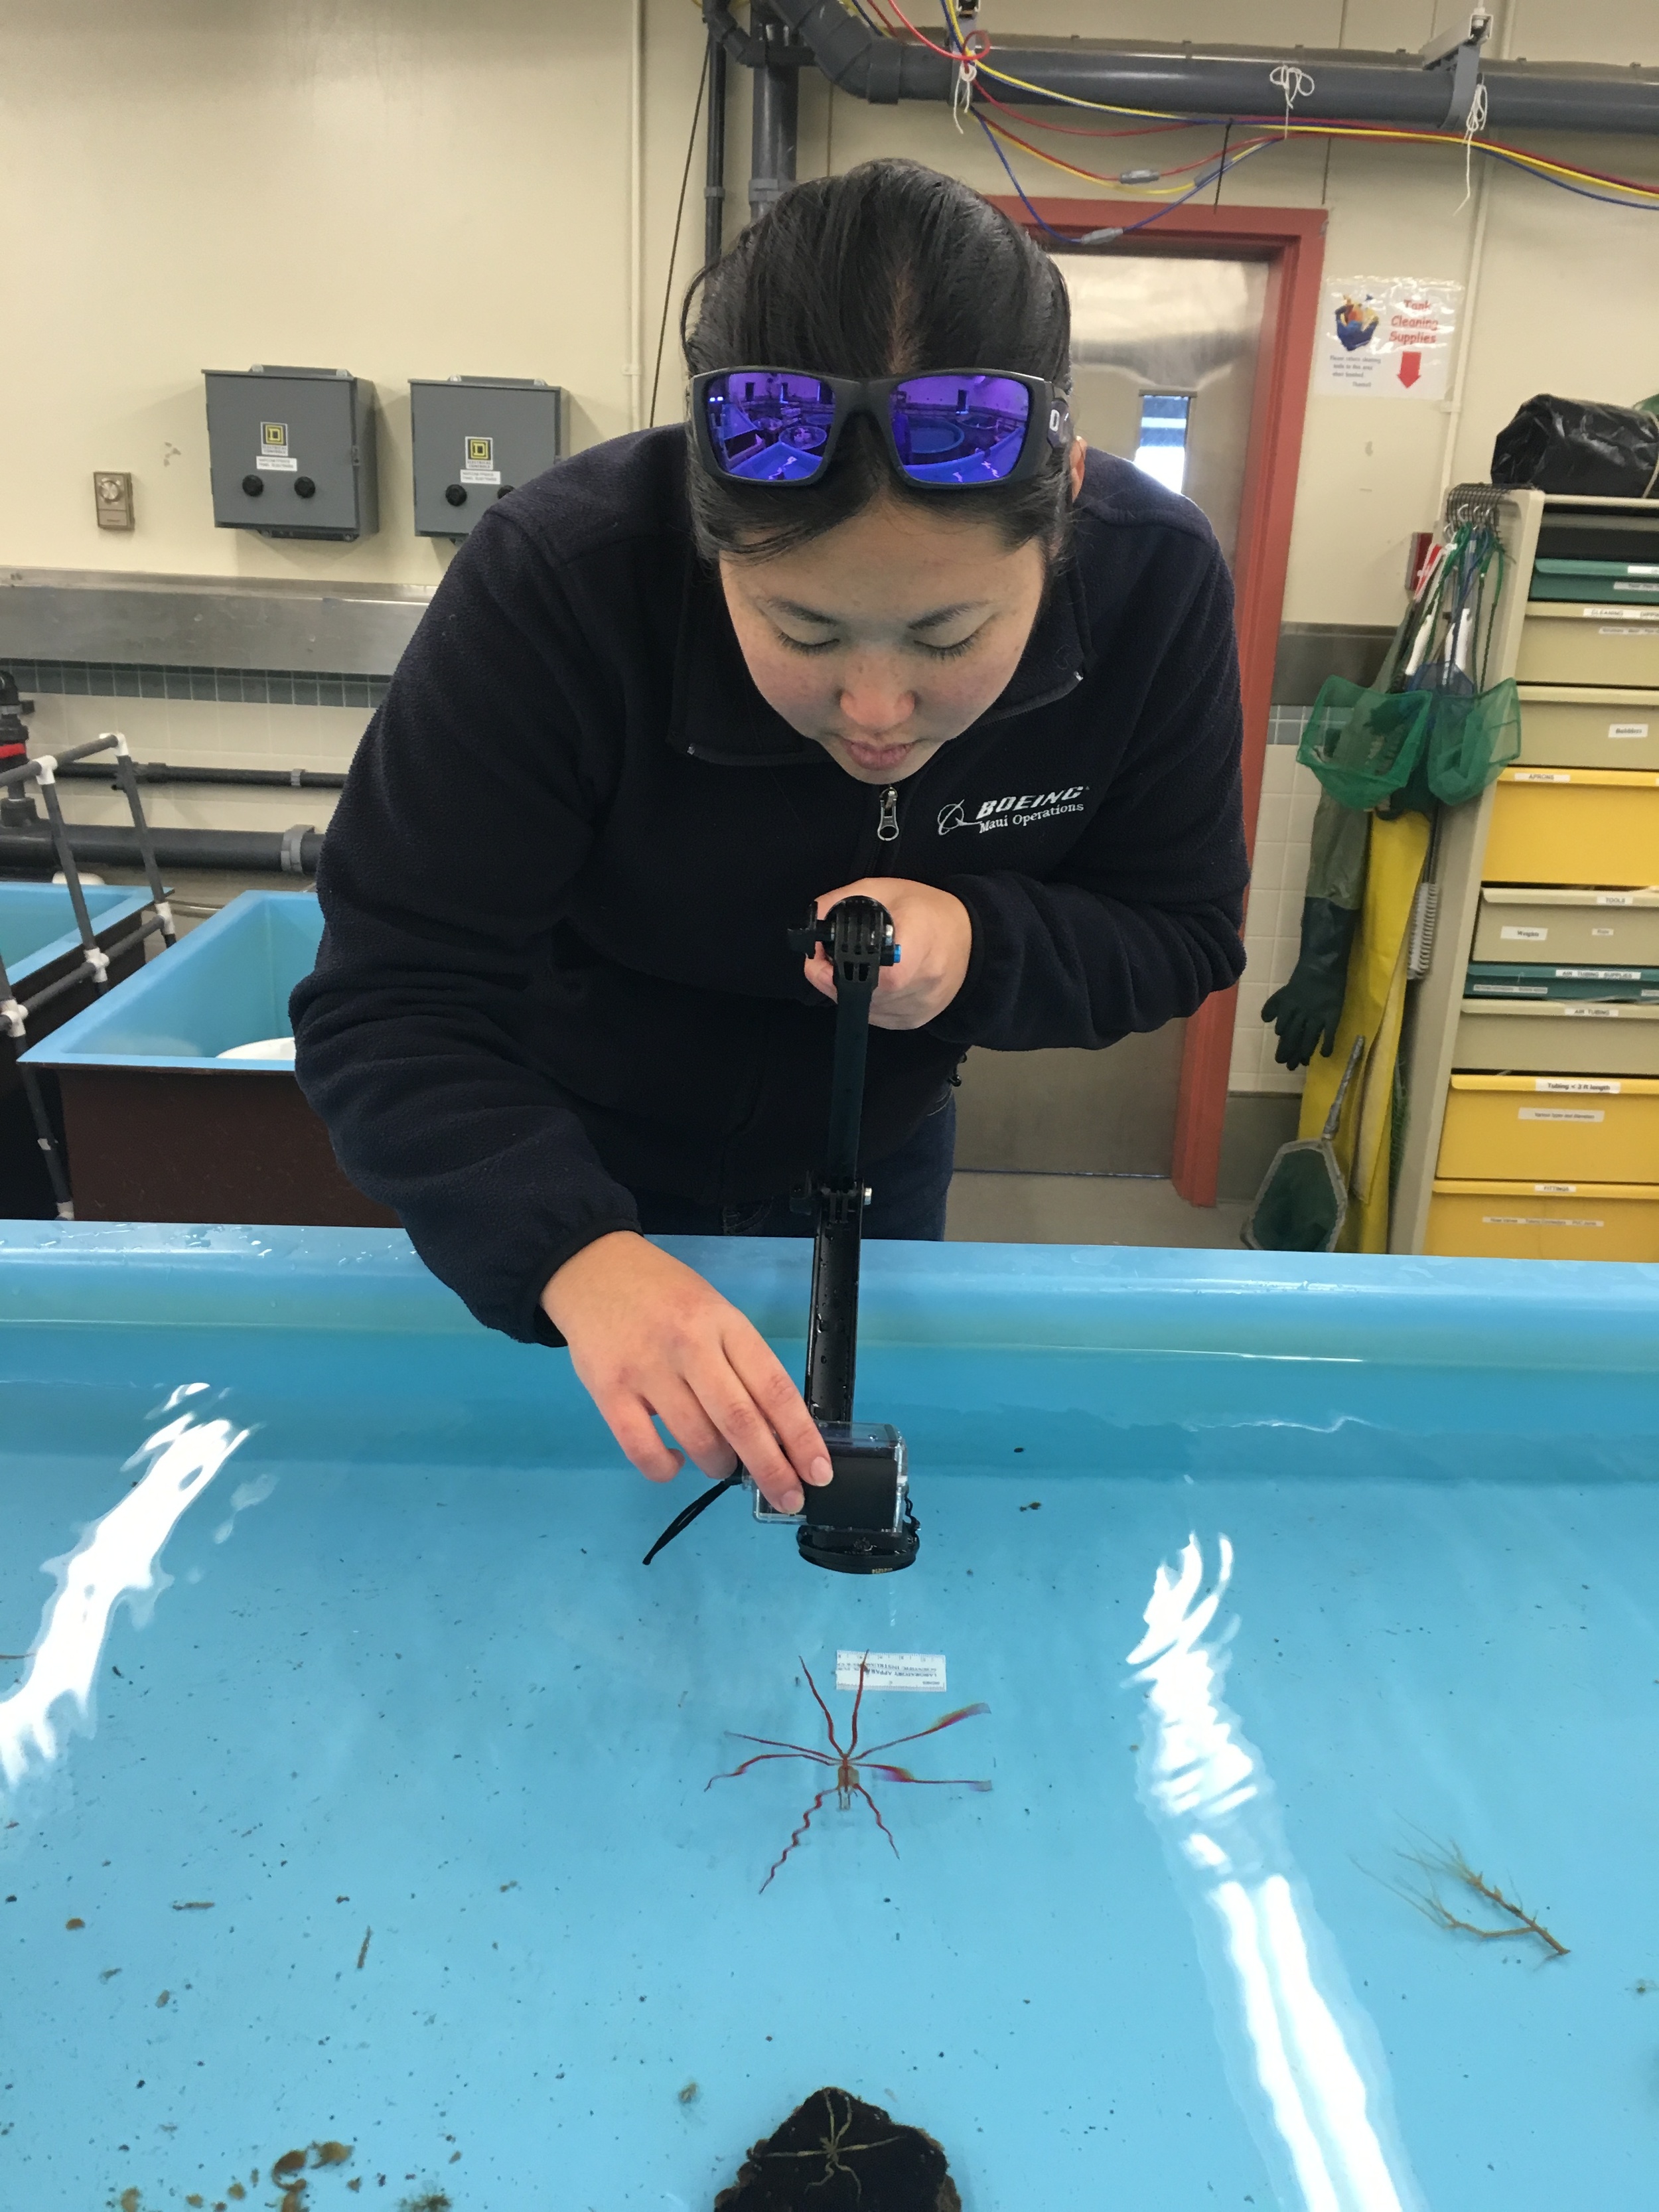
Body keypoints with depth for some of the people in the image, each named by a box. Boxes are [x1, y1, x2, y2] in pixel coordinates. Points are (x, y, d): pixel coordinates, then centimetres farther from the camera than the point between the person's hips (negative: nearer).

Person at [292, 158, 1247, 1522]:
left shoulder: (1155, 585, -24)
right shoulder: (559, 581, -33)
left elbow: (1182, 937, -13)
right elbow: (393, 1008, -32)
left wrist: (978, 944, -35)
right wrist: (577, 1253, -50)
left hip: (877, 1155, 3)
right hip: (565, 1159, -1)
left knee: (851, 1485, 25)